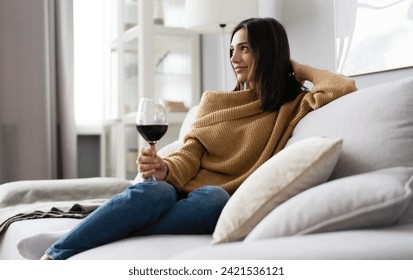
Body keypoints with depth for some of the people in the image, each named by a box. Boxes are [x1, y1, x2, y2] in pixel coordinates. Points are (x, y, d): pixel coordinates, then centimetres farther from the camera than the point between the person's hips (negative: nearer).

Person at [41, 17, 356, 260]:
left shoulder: (290, 107, 10)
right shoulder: (214, 101, 19)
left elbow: (344, 88, -6)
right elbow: (189, 156, 8)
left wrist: (297, 68, 9)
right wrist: (165, 169, -14)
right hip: (180, 191, 2)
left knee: (213, 197, -37)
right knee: (154, 191, -33)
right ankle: (53, 257, -33)